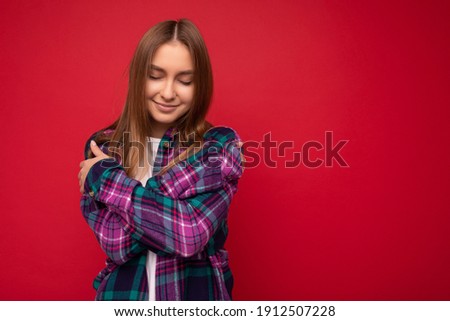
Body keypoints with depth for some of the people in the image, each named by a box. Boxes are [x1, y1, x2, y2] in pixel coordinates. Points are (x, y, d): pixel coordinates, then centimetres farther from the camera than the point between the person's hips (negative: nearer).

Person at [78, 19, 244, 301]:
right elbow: (115, 244, -16)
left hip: (197, 291, -1)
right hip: (121, 291, 2)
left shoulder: (221, 144, -11)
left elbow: (191, 234, -24)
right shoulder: (102, 147, -5)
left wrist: (106, 177, -16)